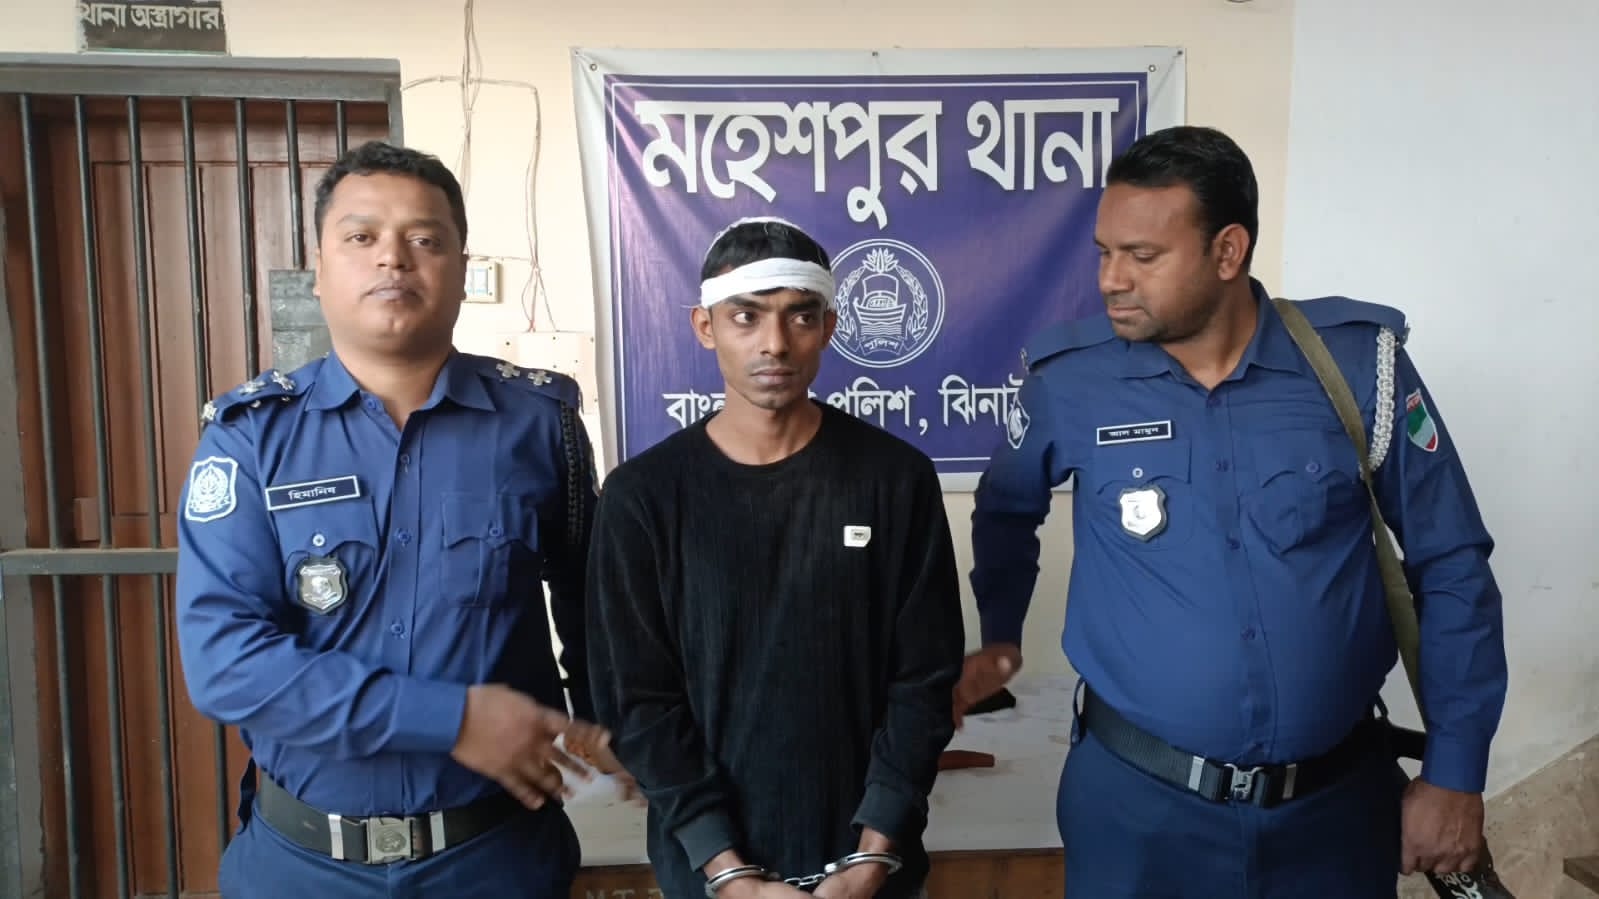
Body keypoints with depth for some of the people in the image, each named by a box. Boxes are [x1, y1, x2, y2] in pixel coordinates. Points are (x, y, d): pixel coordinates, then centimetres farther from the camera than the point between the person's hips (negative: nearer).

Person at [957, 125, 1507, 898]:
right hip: (1137, 797, 0)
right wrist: (1001, 635, 16)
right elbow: (1005, 512, 10)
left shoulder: (1360, 362, -10)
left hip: (1338, 797, 1)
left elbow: (1451, 567, -1)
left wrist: (1454, 772, 0)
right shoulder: (1069, 378, -11)